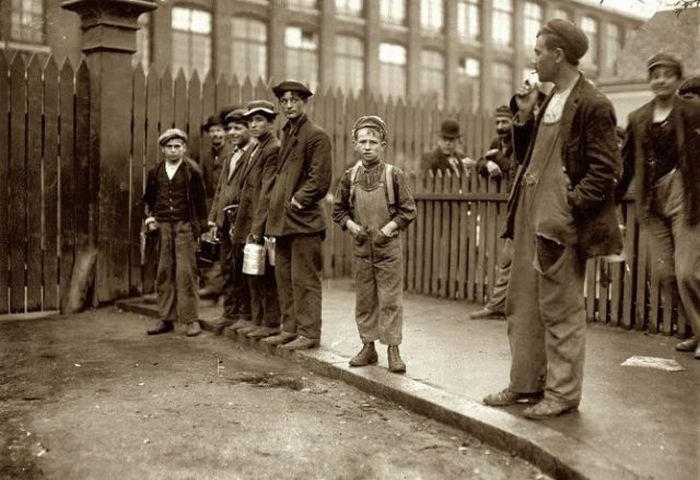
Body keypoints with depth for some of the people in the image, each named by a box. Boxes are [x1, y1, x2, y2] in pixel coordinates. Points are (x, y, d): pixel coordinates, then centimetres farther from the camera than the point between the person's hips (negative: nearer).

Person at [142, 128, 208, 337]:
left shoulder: (192, 171, -1)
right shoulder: (155, 172, 10)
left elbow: (200, 200, 1)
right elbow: (148, 199, 21)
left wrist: (201, 227, -1)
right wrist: (149, 217, 6)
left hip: (185, 226, -4)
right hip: (162, 226, 4)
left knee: (186, 271, -6)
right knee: (164, 272, 6)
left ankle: (191, 319, 1)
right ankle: (165, 318, 14)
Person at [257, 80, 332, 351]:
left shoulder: (316, 136, -8)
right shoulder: (286, 134, 18)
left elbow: (320, 179, -14)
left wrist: (297, 201, -14)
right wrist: (273, 204, 11)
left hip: (304, 220, -9)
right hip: (282, 220, 9)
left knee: (304, 279, -4)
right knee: (284, 277, 13)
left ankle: (309, 333, 4)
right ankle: (290, 329, 23)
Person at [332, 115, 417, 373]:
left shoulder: (393, 175, -5)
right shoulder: (350, 176, 3)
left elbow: (408, 210, -3)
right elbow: (339, 210, 10)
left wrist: (387, 230, -13)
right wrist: (353, 227, -5)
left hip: (388, 248, -3)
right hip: (361, 248, 3)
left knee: (390, 300, -1)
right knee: (364, 300, 10)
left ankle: (393, 349, 5)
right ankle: (368, 346, 21)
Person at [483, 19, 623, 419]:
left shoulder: (592, 104, -10)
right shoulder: (550, 102, 16)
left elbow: (606, 170, -13)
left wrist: (569, 205, -18)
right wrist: (524, 117, 7)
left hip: (560, 222, -9)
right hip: (530, 217, 9)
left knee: (561, 310, 0)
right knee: (522, 305, 14)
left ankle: (563, 393, 11)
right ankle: (526, 383, 25)